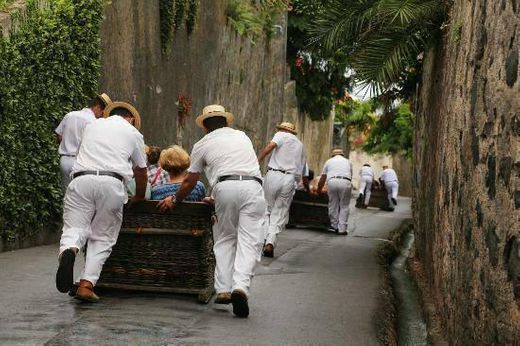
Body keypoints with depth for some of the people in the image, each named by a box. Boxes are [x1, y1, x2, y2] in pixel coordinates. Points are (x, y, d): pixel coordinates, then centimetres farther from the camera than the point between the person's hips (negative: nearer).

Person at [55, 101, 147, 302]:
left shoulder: (93, 125, 28)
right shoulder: (133, 133, 21)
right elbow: (141, 172, 28)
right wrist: (139, 198, 47)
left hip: (81, 178, 2)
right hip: (112, 182, -1)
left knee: (74, 228, 0)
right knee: (102, 238, 7)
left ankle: (68, 251, -36)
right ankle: (86, 284, -8)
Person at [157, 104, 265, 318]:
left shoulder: (203, 145, 18)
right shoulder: (242, 136, 27)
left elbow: (190, 181, 22)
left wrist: (174, 200, 40)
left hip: (225, 187, -1)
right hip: (252, 186, 1)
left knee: (224, 239, 16)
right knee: (248, 242, -3)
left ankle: (223, 290, 9)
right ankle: (240, 286, -22)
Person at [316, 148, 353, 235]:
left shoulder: (329, 161, 26)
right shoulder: (348, 161, 28)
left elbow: (322, 179, 28)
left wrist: (318, 190, 39)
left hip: (332, 181, 0)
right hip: (345, 182, 0)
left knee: (333, 205, 12)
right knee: (344, 206, 6)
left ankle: (334, 226, 17)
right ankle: (342, 228, 2)